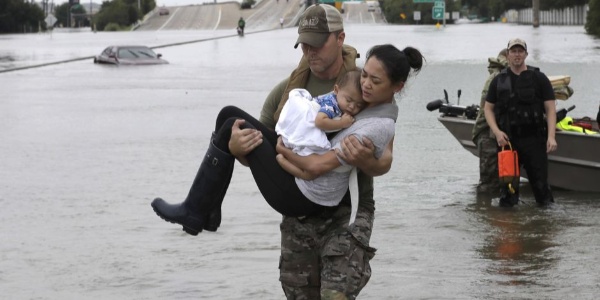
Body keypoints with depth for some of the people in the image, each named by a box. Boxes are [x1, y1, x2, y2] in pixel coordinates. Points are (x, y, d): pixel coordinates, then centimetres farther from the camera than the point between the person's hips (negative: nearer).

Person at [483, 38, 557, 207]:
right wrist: (497, 132, -5)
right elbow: (488, 108, 12)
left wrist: (551, 136, -12)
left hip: (534, 139, -2)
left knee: (540, 183, -3)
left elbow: (550, 109, 1)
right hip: (507, 140, 2)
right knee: (508, 183, 4)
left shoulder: (539, 79, 4)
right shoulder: (499, 81, 10)